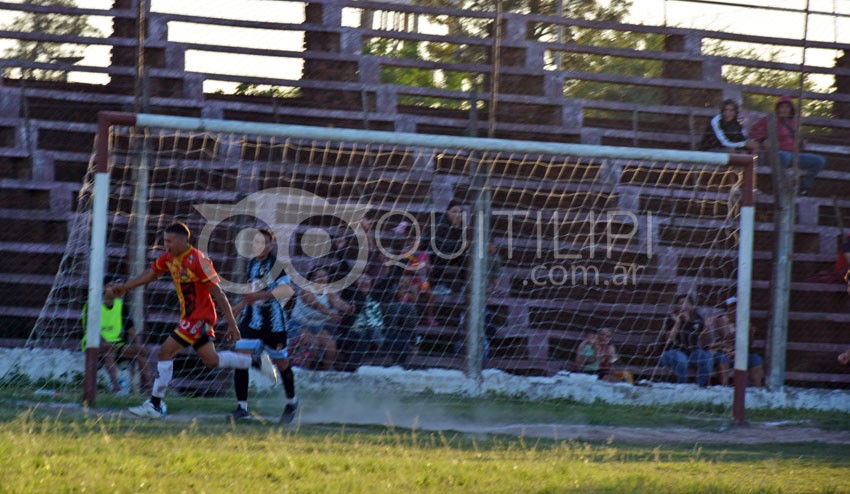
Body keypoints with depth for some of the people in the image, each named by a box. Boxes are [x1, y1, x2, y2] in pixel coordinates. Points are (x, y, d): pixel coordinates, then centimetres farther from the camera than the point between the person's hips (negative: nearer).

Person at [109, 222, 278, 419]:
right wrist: (125, 287, 21)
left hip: (200, 316, -9)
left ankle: (155, 405, -5)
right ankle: (257, 361, 27)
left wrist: (231, 323, -21)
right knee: (211, 361, 13)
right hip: (189, 315, 9)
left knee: (165, 352, -12)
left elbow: (218, 293, -21)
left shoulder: (198, 260, -21)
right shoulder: (169, 257, 3)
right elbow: (151, 273, 22)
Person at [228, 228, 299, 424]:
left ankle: (291, 402, 32)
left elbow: (287, 290, -24)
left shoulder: (276, 264, -11)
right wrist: (241, 305, 21)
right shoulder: (250, 264, 10)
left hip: (273, 320, -5)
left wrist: (259, 295, -28)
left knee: (281, 362, 9)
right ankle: (242, 406, -10)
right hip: (251, 318, 5)